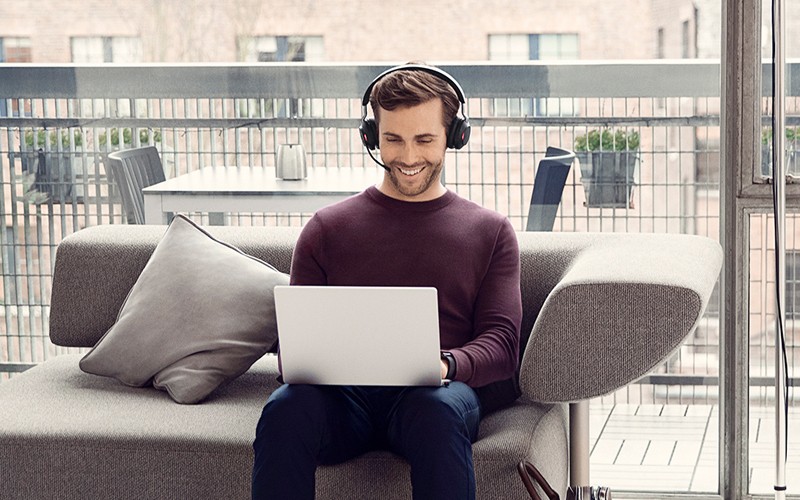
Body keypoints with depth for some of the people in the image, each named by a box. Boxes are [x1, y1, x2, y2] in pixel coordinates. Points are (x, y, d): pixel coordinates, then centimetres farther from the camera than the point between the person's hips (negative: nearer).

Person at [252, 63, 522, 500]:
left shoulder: (490, 232, 18)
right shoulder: (327, 228, 20)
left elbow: (502, 345, 8)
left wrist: (446, 364, -16)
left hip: (438, 391, -1)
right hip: (343, 394, 1)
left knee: (438, 410, -38)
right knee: (286, 410, -35)